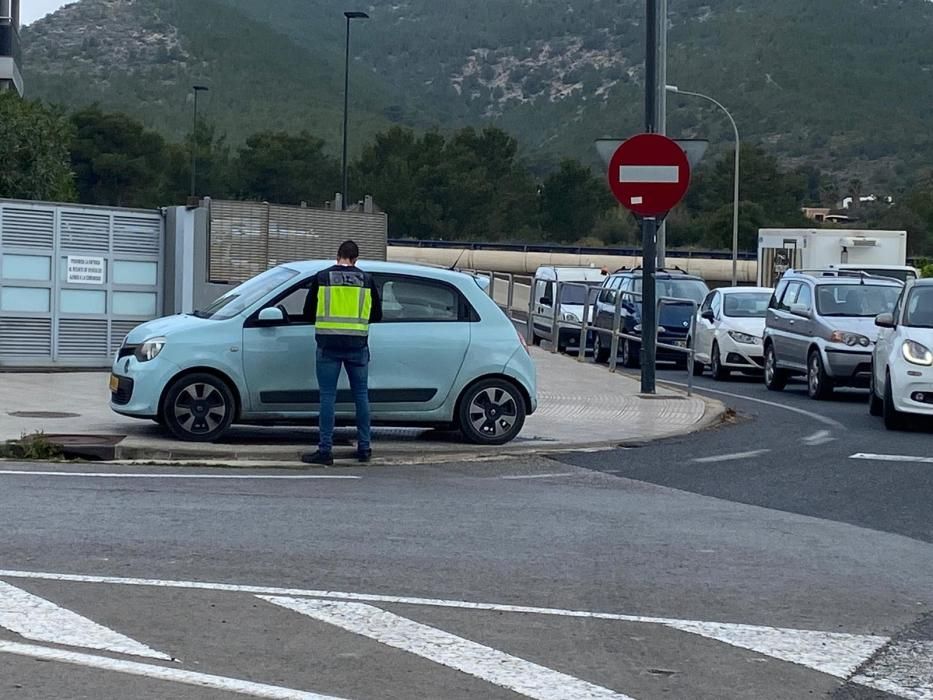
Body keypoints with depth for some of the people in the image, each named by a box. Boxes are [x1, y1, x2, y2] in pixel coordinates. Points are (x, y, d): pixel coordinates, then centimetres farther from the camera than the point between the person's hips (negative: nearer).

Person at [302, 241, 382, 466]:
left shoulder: (322, 278, 1)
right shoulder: (366, 280, 5)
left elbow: (309, 311, 8)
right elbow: (377, 314, 12)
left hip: (328, 345, -1)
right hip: (357, 345, 2)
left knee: (328, 396, -1)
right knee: (361, 395, 11)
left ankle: (325, 450, -3)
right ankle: (364, 448, 15)